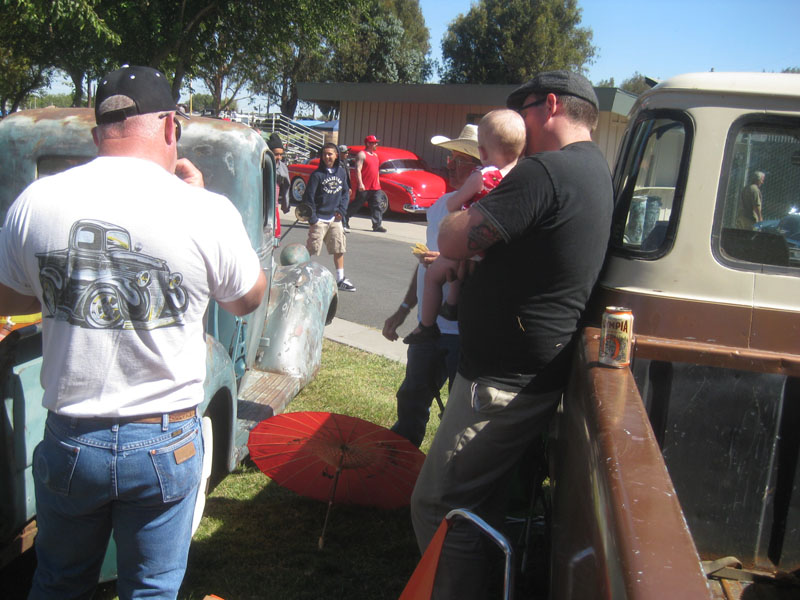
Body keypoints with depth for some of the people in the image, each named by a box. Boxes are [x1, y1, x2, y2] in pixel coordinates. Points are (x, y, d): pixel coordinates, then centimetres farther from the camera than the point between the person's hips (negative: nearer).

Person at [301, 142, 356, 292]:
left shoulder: (341, 172, 6)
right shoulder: (317, 174, -8)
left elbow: (345, 192, 15)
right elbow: (308, 197, -8)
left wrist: (342, 209, 1)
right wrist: (312, 218, -11)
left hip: (335, 218, 5)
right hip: (319, 219, -5)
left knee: (339, 249, 8)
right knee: (311, 249, -2)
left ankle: (340, 279, 17)